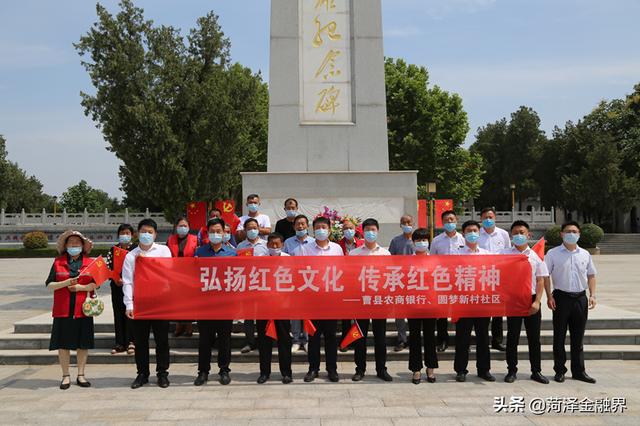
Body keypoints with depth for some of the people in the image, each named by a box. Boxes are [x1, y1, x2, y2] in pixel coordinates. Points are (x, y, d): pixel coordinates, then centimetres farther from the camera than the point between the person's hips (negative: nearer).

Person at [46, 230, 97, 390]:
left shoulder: (90, 262, 5)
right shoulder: (58, 262, 6)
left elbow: (96, 284, 0)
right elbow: (49, 285, 1)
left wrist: (81, 287, -15)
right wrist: (66, 283, -14)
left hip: (83, 309, 0)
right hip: (63, 310, 0)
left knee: (83, 344, 5)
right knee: (63, 344, 4)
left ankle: (81, 375, 17)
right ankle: (66, 376, 16)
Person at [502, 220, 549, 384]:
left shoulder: (536, 256, 6)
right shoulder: (505, 254, 2)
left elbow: (540, 280, 3)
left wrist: (537, 301, -6)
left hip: (532, 300, 1)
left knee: (534, 337, 8)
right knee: (512, 337, 4)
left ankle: (536, 371, 18)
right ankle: (511, 370, 14)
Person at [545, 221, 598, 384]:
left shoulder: (585, 254, 10)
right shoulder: (553, 254, -1)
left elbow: (591, 275, 15)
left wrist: (592, 295, 3)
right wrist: (549, 296, -11)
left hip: (580, 298, 3)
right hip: (561, 297, -3)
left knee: (578, 337, 10)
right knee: (559, 336, 4)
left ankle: (579, 371, 20)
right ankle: (559, 371, 13)